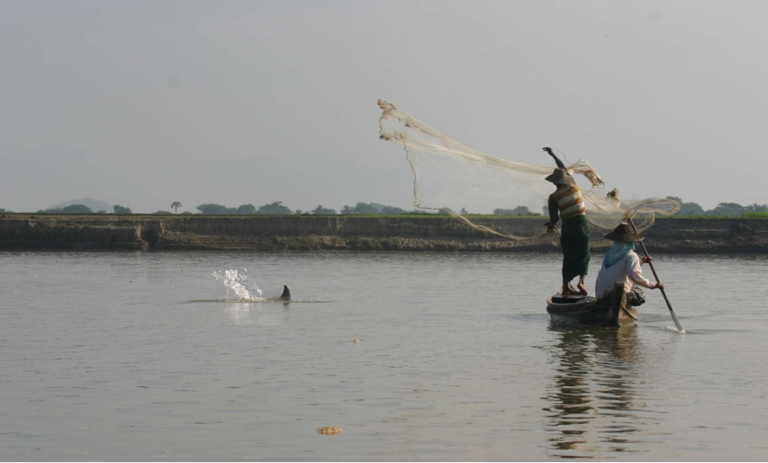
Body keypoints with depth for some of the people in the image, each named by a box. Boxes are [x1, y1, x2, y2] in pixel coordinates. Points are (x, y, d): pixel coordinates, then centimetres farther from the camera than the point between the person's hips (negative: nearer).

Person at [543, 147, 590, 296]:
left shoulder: (553, 197, -5)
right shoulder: (573, 185, 3)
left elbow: (555, 217, -9)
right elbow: (564, 168, 20)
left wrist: (550, 225, 14)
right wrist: (553, 155, 31)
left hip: (567, 226, -1)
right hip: (581, 222, 1)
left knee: (568, 256, 11)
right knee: (583, 254, 4)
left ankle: (566, 286, 12)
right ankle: (581, 281, -15)